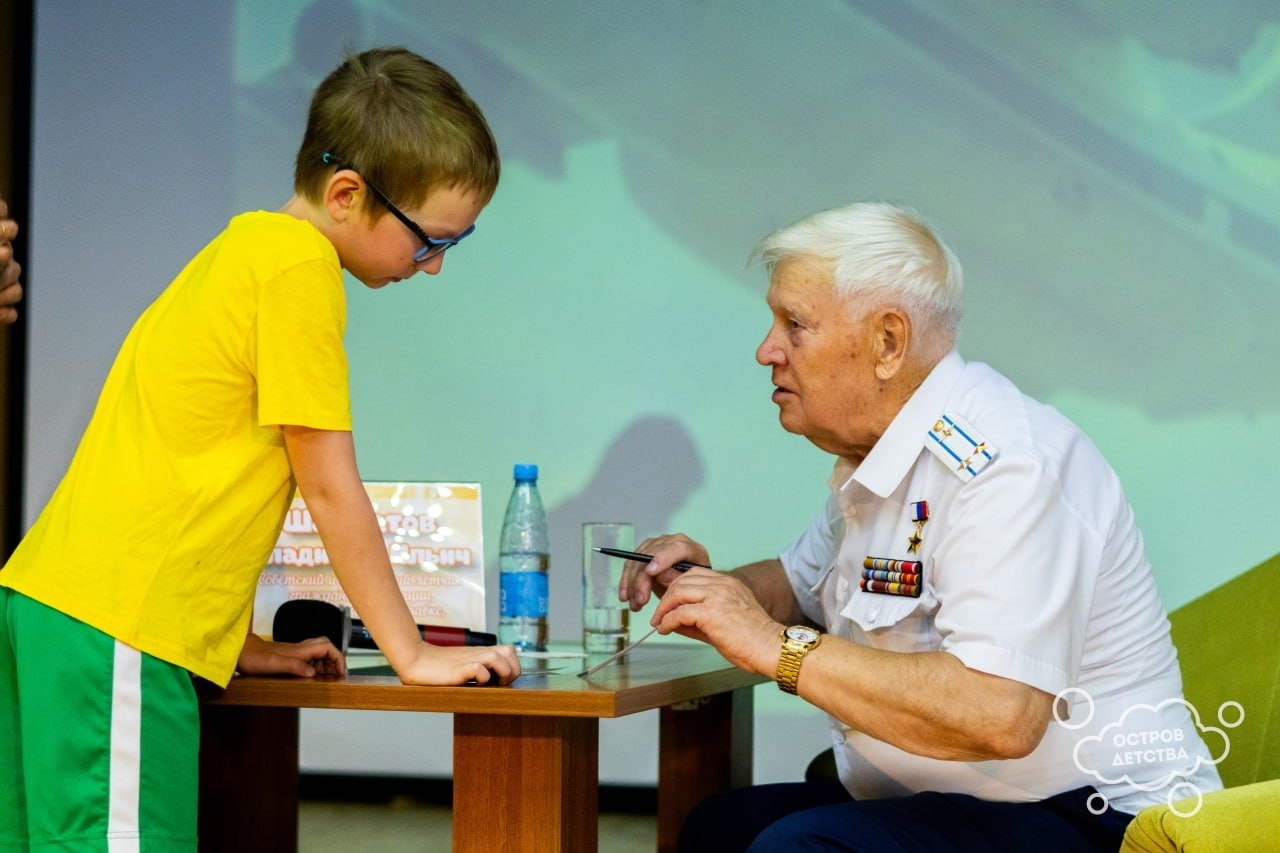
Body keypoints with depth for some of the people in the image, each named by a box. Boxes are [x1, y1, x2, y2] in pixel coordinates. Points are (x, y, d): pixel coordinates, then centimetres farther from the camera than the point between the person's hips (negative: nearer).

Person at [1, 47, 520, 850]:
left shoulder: (248, 245, 18)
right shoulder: (300, 264, -10)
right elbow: (331, 489, -8)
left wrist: (242, 643, 23)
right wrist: (413, 653, -1)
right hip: (116, 631, -10)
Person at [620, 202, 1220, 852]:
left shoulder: (1006, 463, -22)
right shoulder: (878, 458, 11)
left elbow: (999, 716, -33)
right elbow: (802, 585, 30)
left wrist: (775, 645, -26)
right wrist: (709, 585, 6)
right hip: (936, 800, 10)